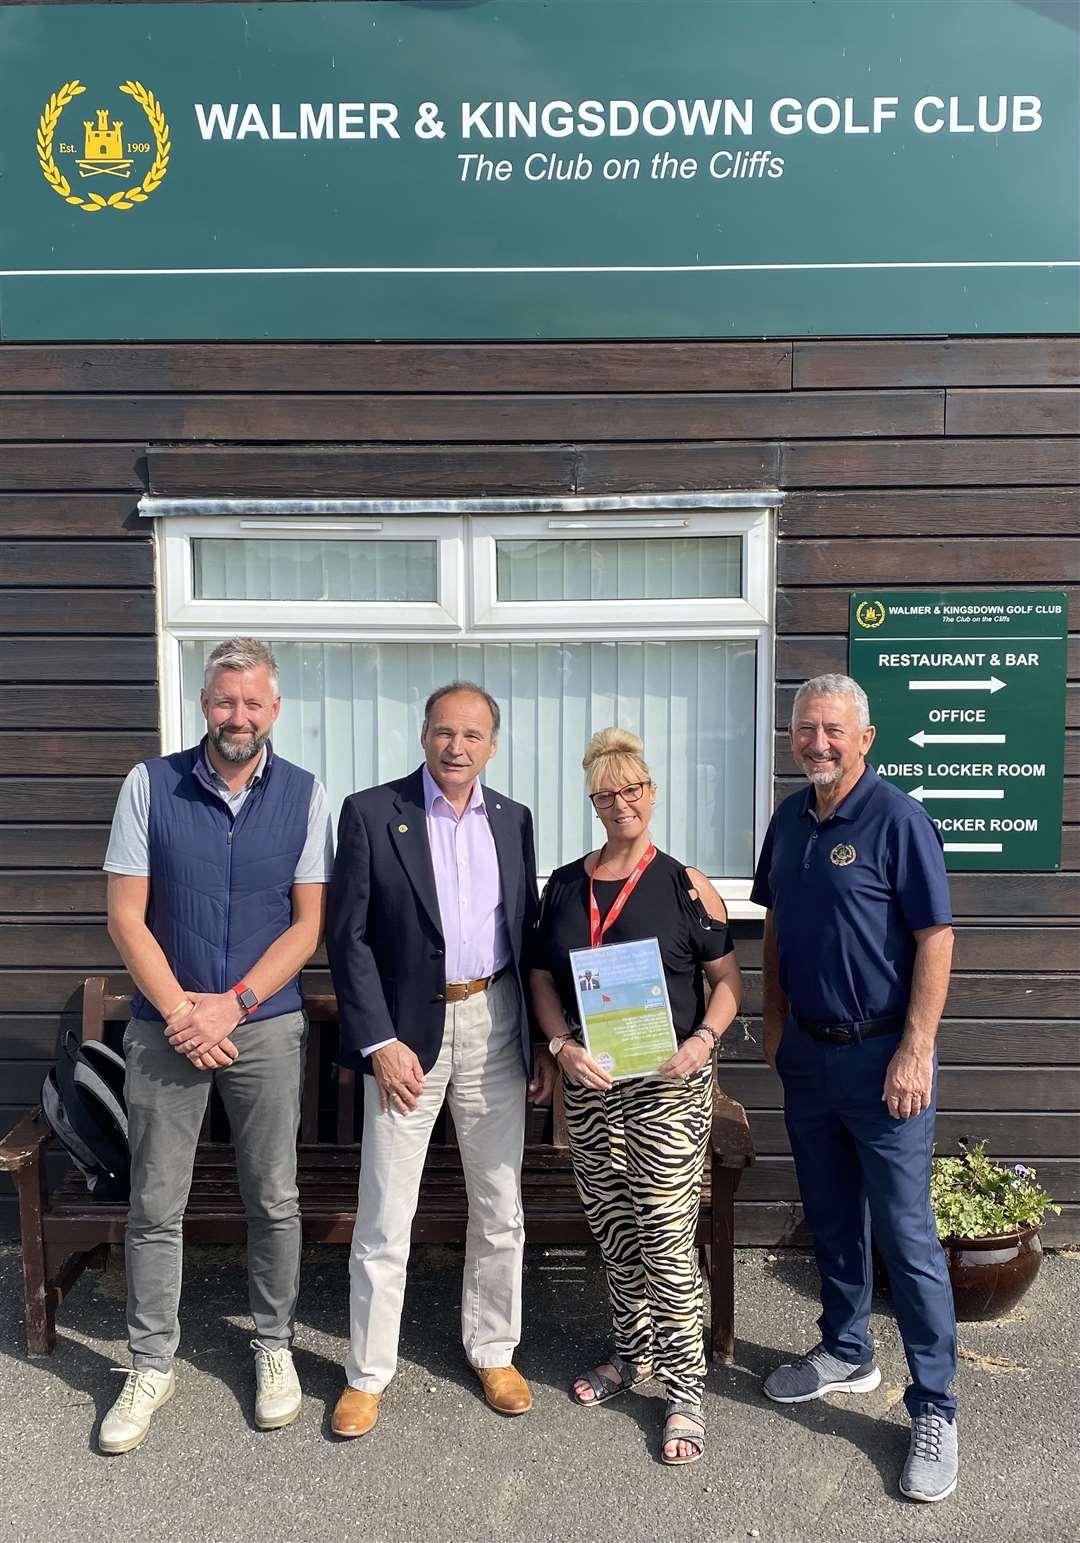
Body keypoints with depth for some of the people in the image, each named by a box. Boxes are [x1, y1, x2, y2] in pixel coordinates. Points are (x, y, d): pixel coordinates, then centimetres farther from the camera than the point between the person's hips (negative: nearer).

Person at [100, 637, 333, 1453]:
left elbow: (307, 925, -4)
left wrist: (229, 1006, -12)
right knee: (155, 1207, 9)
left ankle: (274, 1347, 30)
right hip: (165, 1026, 0)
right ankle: (151, 1366, 27)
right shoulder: (150, 785, -3)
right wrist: (179, 1010, -12)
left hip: (266, 1025, 0)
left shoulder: (304, 795, -3)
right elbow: (126, 915, -4)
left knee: (274, 1201, 10)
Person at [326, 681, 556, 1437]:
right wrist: (380, 1041, -13)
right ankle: (368, 1372, 24)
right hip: (405, 1030, -3)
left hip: (495, 1024, 4)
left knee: (500, 1206, 14)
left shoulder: (513, 820, 6)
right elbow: (348, 936, -7)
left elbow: (528, 933, 10)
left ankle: (494, 1352, 34)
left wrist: (544, 1041, 6)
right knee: (384, 1215, 6)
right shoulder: (370, 812, -6)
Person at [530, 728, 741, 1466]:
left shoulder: (686, 885, -4)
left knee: (667, 1236, -2)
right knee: (611, 1226, 16)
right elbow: (543, 977, 7)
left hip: (670, 1087, -4)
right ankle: (634, 1350, 36)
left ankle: (686, 1387, 14)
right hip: (590, 1083, 4)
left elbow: (728, 979, -1)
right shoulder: (565, 884, 5)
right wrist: (563, 1045, -8)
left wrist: (704, 1038, -17)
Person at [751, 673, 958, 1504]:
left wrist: (916, 1051, -18)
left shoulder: (898, 819, -14)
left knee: (907, 1235, 1)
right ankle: (846, 1352, 38)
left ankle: (935, 1410, 16)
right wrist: (774, 1020, 12)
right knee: (831, 1218, 19)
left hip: (881, 1054, -6)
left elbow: (935, 938, -15)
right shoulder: (789, 820, 6)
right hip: (807, 1052, 6)